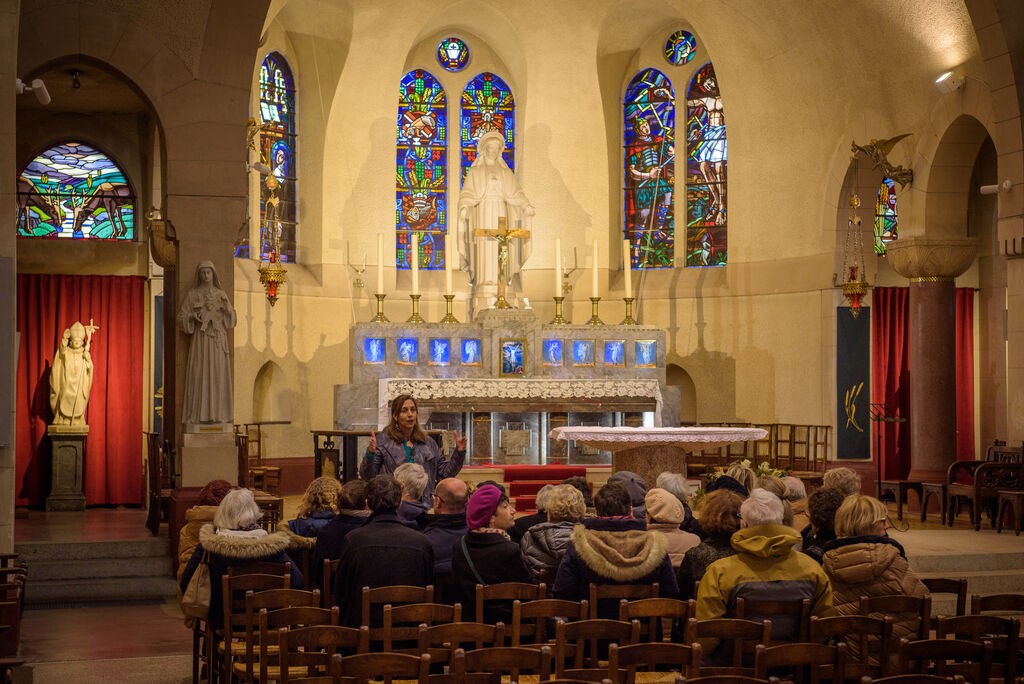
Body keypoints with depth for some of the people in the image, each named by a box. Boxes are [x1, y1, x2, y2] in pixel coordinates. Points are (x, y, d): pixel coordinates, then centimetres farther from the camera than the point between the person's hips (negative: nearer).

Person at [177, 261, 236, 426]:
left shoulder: (221, 294, 11)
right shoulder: (191, 294, 5)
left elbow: (231, 319, 8)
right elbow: (182, 319, 3)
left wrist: (227, 309, -13)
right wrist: (192, 317, -18)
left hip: (218, 340, 2)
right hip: (200, 339, -2)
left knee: (218, 376, -2)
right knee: (199, 376, -8)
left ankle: (217, 414, 1)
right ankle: (198, 414, -6)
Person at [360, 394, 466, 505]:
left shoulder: (428, 443, 14)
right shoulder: (382, 440, 2)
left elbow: (444, 474, 15)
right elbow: (367, 475, -2)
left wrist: (459, 453, 3)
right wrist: (371, 453, -20)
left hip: (423, 504, 3)